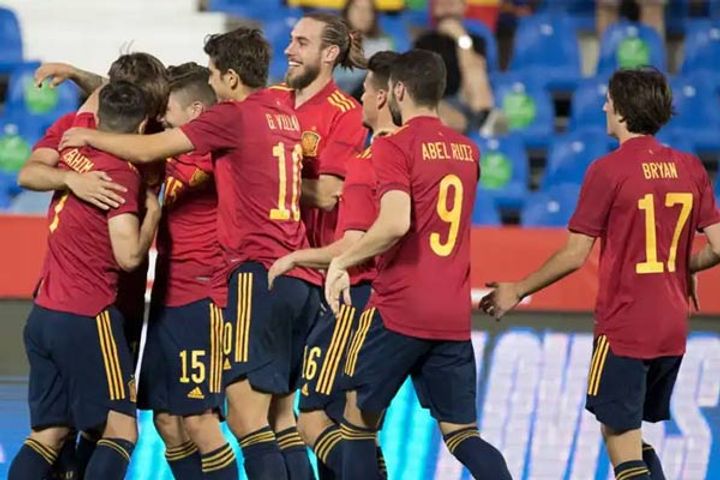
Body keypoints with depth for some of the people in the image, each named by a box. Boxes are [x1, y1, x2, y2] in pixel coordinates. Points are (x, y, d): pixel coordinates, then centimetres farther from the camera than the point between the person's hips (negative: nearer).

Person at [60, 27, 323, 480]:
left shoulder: (234, 116, -7)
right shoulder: (284, 113, 16)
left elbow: (147, 150, -6)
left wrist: (88, 137, 11)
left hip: (260, 272, -8)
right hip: (303, 278, 8)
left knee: (246, 416, -12)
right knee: (278, 414, 12)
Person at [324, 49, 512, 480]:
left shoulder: (393, 146, -9)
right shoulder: (467, 150, 12)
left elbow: (396, 223, -22)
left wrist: (343, 262, -12)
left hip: (399, 310, -6)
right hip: (455, 316, 6)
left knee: (359, 420, 9)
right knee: (461, 434, 6)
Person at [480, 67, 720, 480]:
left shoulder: (609, 170, -11)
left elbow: (575, 255, -9)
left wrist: (518, 291, 4)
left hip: (623, 328, -6)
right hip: (673, 329, 6)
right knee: (636, 441, 18)